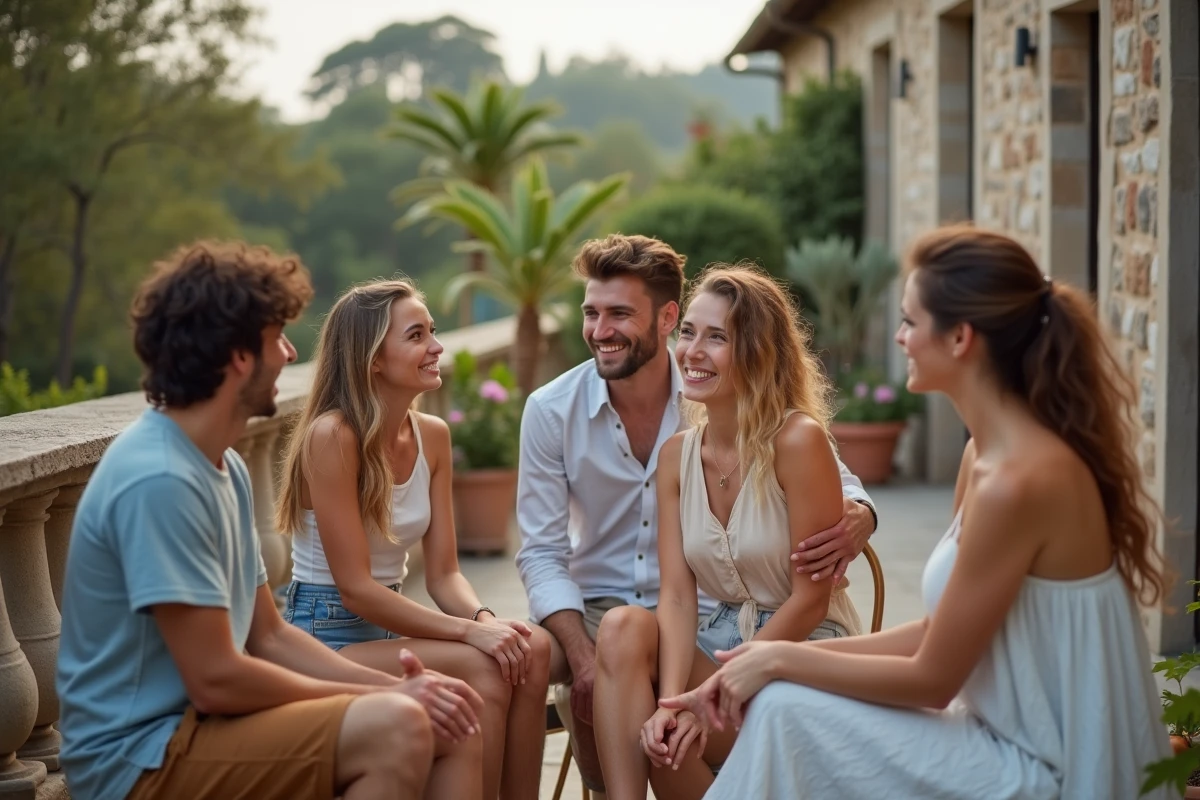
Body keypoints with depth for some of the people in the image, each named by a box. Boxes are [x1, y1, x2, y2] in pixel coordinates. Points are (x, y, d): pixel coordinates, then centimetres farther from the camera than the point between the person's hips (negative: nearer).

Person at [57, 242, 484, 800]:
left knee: (439, 722, 3)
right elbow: (215, 679, -22)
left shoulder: (225, 468, 11)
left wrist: (393, 688, -3)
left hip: (195, 721, 10)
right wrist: (382, 697, -12)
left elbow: (269, 637, 12)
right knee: (394, 729, -24)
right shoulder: (158, 480, -20)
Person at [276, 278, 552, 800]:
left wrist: (485, 618, -19)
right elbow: (355, 588, -19)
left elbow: (444, 573, 4)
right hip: (327, 637, -6)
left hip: (389, 627, 7)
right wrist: (470, 631, -25)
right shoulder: (331, 436, -17)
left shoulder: (432, 436, 5)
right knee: (481, 670, -28)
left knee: (531, 650, -20)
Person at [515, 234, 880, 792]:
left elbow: (838, 484, -4)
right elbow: (543, 553, -5)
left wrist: (854, 520, -31)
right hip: (596, 611, 2)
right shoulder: (550, 411, -4)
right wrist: (584, 658, -22)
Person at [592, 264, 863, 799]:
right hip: (726, 643, 5)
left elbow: (811, 598, -15)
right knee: (624, 628, -25)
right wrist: (672, 699, -22)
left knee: (653, 739, -26)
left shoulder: (798, 439, -16)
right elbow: (677, 595, -4)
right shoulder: (677, 454, 3)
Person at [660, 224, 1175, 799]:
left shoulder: (1017, 481, -24)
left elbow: (931, 677, -18)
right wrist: (778, 659, 2)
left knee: (789, 712, -11)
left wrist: (783, 659, -8)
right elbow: (936, 632, 8)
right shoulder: (986, 454, 5)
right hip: (1017, 745, 8)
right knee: (784, 701, 6)